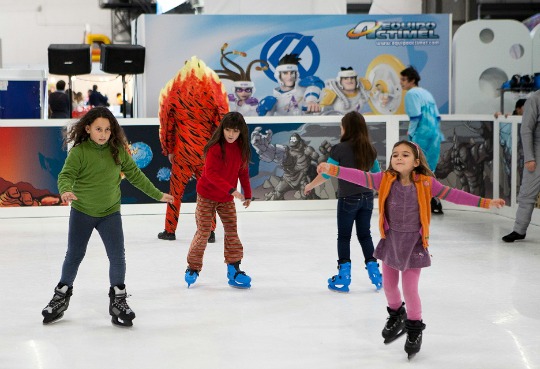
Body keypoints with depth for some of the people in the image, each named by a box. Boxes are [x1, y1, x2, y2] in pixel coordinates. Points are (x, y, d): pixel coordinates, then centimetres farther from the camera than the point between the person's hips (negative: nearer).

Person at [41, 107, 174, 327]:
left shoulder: (118, 150, -6)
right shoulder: (79, 152, -15)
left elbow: (135, 175, 4)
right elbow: (66, 175, -24)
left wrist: (157, 194, 8)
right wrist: (65, 191, -47)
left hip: (110, 213, 1)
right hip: (82, 212, -1)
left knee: (117, 257, -5)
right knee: (74, 256, 12)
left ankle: (118, 300, 11)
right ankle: (62, 296, 31)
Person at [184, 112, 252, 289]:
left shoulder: (241, 148, -3)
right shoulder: (215, 147, -22)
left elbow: (243, 171, 9)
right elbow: (210, 173, -29)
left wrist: (247, 194, 13)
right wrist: (231, 189, -35)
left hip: (227, 198, 5)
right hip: (207, 196, -5)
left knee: (232, 231, 1)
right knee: (203, 232, -1)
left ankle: (234, 269, 8)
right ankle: (193, 268, 14)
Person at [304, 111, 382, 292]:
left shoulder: (339, 149, -15)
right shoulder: (370, 149, 0)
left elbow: (326, 174, -11)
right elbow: (377, 173, 13)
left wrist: (310, 185, 5)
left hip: (348, 199, -4)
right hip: (367, 197, 4)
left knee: (344, 236, 8)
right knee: (365, 235, 16)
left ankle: (344, 277, 11)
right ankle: (374, 270, 16)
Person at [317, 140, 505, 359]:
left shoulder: (425, 183, -11)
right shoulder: (385, 180, -9)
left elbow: (452, 194, -11)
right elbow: (361, 177, -17)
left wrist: (484, 202, -14)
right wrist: (333, 169, -29)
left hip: (413, 243, -3)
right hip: (390, 241, 3)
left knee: (410, 289, -1)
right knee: (389, 285, 16)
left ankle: (415, 329, 23)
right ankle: (396, 316, 46)